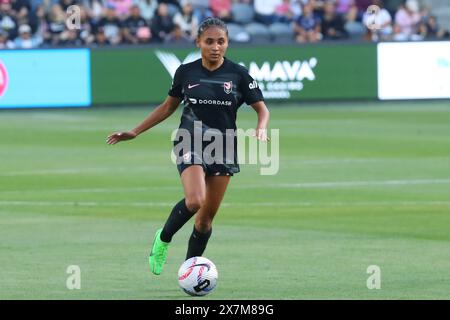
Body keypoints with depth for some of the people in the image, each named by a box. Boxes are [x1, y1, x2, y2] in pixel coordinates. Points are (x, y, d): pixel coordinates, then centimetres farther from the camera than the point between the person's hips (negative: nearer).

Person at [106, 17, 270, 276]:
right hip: (190, 144, -1)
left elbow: (262, 109, 2)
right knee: (195, 201, -26)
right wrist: (134, 133, 12)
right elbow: (169, 107, 13)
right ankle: (163, 240, 1)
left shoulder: (238, 74, -4)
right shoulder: (186, 72, -1)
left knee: (207, 216, 4)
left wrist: (261, 128, -22)